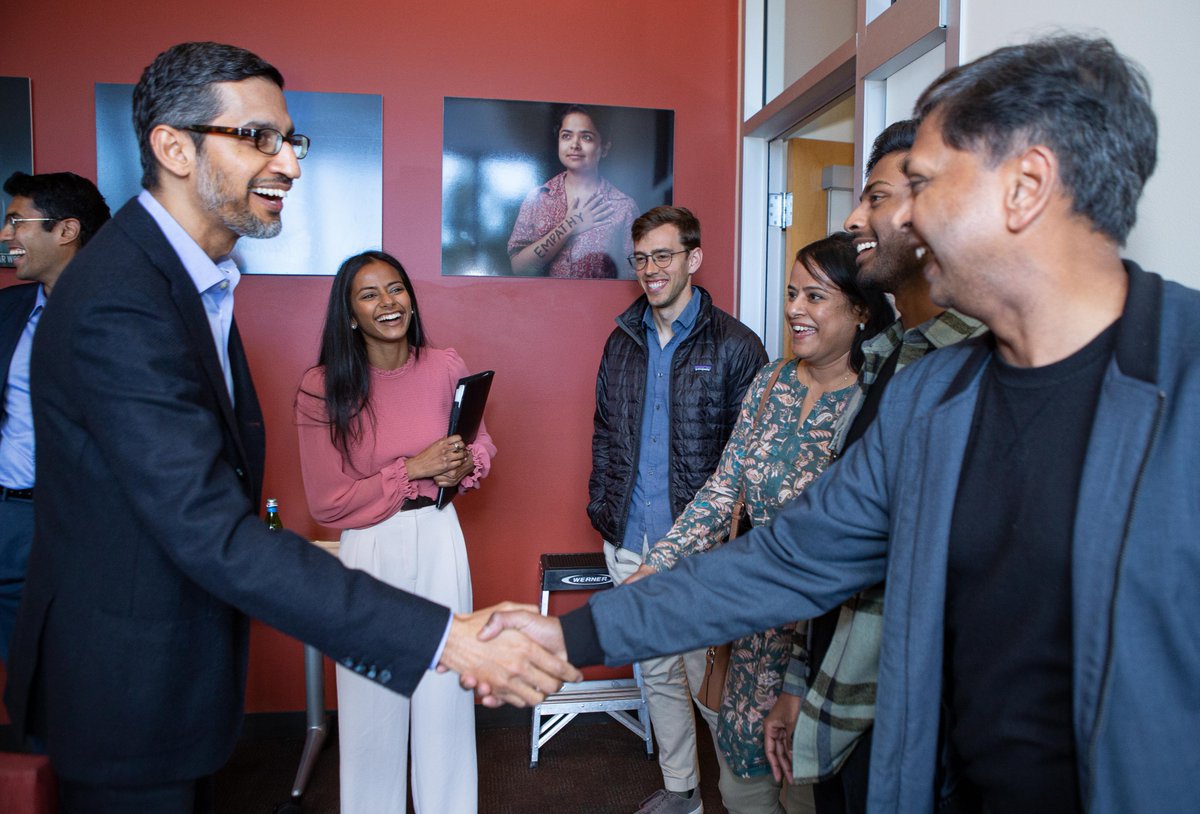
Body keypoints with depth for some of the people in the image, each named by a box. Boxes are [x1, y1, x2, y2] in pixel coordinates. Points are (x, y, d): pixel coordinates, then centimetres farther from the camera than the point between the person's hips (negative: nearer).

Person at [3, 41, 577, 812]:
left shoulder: (192, 274, 5)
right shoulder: (117, 306, -28)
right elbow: (214, 536, -34)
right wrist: (448, 639, -37)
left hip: (185, 663, 9)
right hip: (129, 689, -9)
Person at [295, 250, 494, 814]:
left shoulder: (446, 367, -3)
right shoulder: (321, 389, -10)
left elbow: (480, 440, 13)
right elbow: (328, 503, -9)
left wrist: (465, 465, -9)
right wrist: (413, 469, -16)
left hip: (439, 537, 2)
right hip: (370, 549, -2)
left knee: (445, 691, 12)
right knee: (373, 702, 10)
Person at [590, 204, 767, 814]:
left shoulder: (733, 346, -7)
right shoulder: (623, 341, 9)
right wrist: (601, 505, 9)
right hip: (630, 541, 6)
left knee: (708, 677, 6)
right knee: (656, 671, 17)